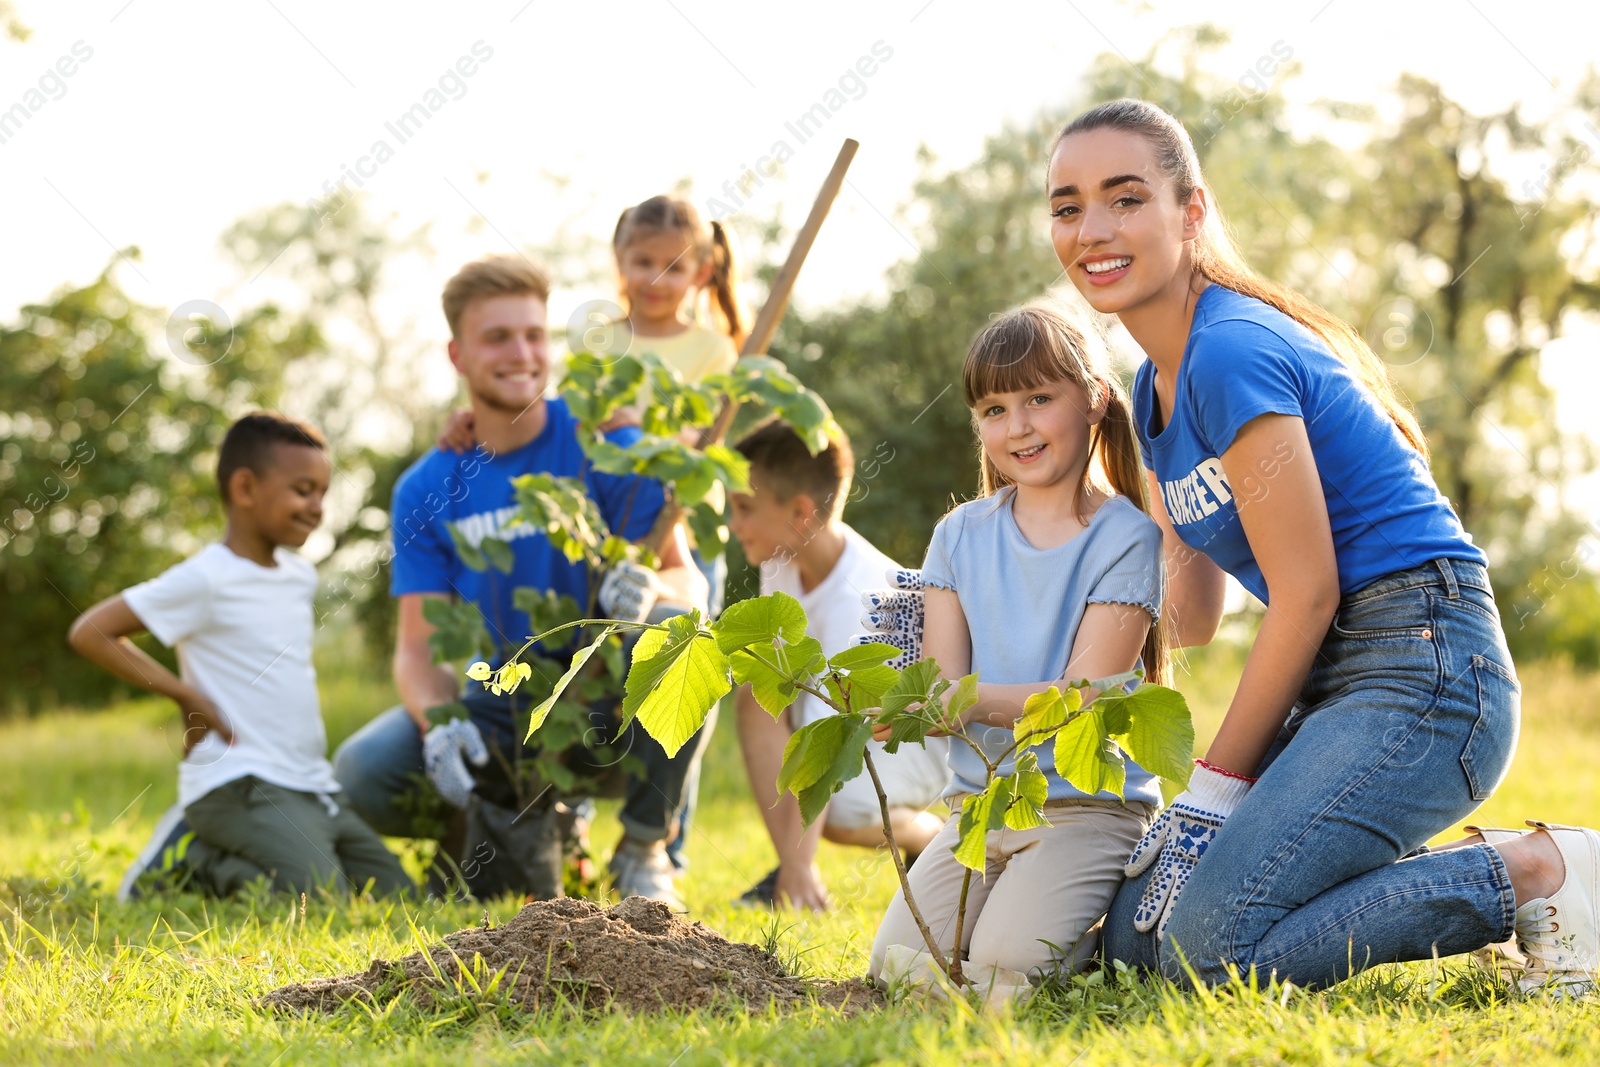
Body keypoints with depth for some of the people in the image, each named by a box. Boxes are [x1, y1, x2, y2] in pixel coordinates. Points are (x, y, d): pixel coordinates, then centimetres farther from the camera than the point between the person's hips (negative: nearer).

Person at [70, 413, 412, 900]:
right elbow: (89, 632, -10)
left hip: (315, 787, 8)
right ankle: (189, 860, -1)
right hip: (240, 786, -8)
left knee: (397, 894, 3)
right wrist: (187, 695, -10)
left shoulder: (300, 575, 14)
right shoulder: (206, 579, -9)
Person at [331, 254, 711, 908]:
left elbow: (688, 582, -9)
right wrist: (437, 721, -26)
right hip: (500, 714, 1)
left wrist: (651, 586, -35)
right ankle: (515, 830, 6)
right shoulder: (426, 491, 1)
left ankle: (644, 852, -12)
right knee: (361, 773, -24)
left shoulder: (606, 448, -5)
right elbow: (418, 646, -3)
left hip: (610, 707, -1)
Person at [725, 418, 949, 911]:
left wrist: (800, 862, -37)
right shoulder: (786, 556, -10)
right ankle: (788, 870, -13)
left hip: (925, 730, -7)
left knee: (843, 814, -32)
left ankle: (929, 835, 3)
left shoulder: (854, 598, -34)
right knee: (758, 696, -19)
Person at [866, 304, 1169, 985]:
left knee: (1005, 964, -24)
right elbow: (943, 684, 2)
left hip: (1091, 805, -5)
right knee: (895, 963, -11)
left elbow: (1085, 695, -14)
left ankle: (1105, 927, 7)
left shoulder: (1126, 538, -7)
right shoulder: (962, 534, 8)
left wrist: (969, 700, -29)